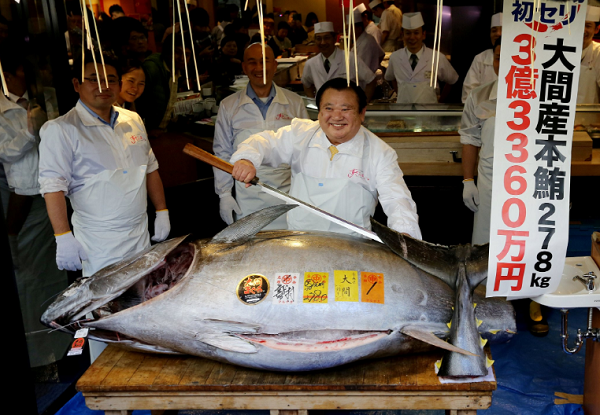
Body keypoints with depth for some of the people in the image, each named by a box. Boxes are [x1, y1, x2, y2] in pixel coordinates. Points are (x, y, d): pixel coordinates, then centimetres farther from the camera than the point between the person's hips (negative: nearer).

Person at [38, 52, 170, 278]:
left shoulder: (133, 120, 11)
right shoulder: (61, 130, -8)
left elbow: (150, 167, 18)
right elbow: (53, 186, -13)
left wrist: (162, 211, 14)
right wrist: (63, 237, -20)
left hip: (141, 236, 6)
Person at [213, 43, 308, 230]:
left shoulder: (294, 102, 6)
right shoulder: (228, 106, 4)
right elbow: (222, 153, 9)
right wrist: (224, 193, 4)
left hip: (289, 193, 1)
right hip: (248, 199, 0)